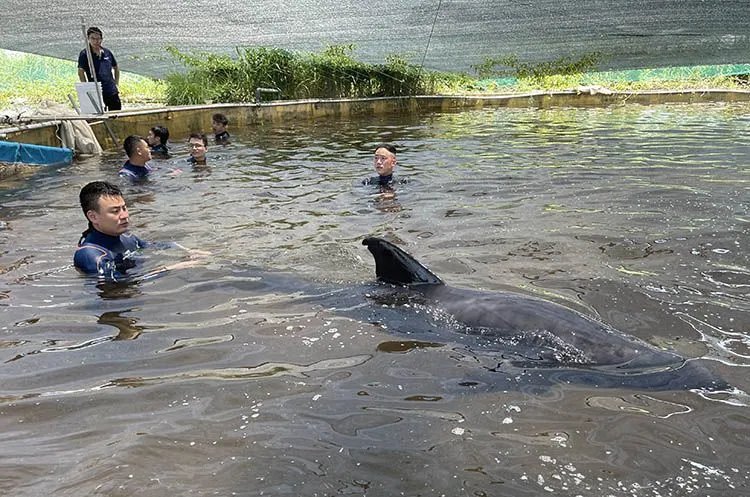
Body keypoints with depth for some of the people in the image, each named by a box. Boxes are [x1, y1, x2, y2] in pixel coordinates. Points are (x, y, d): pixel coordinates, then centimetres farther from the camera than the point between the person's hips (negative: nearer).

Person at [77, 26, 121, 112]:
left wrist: (116, 84, 13)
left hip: (112, 92, 4)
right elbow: (81, 72, -9)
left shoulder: (107, 52, 7)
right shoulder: (84, 54, -5)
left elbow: (116, 68, 20)